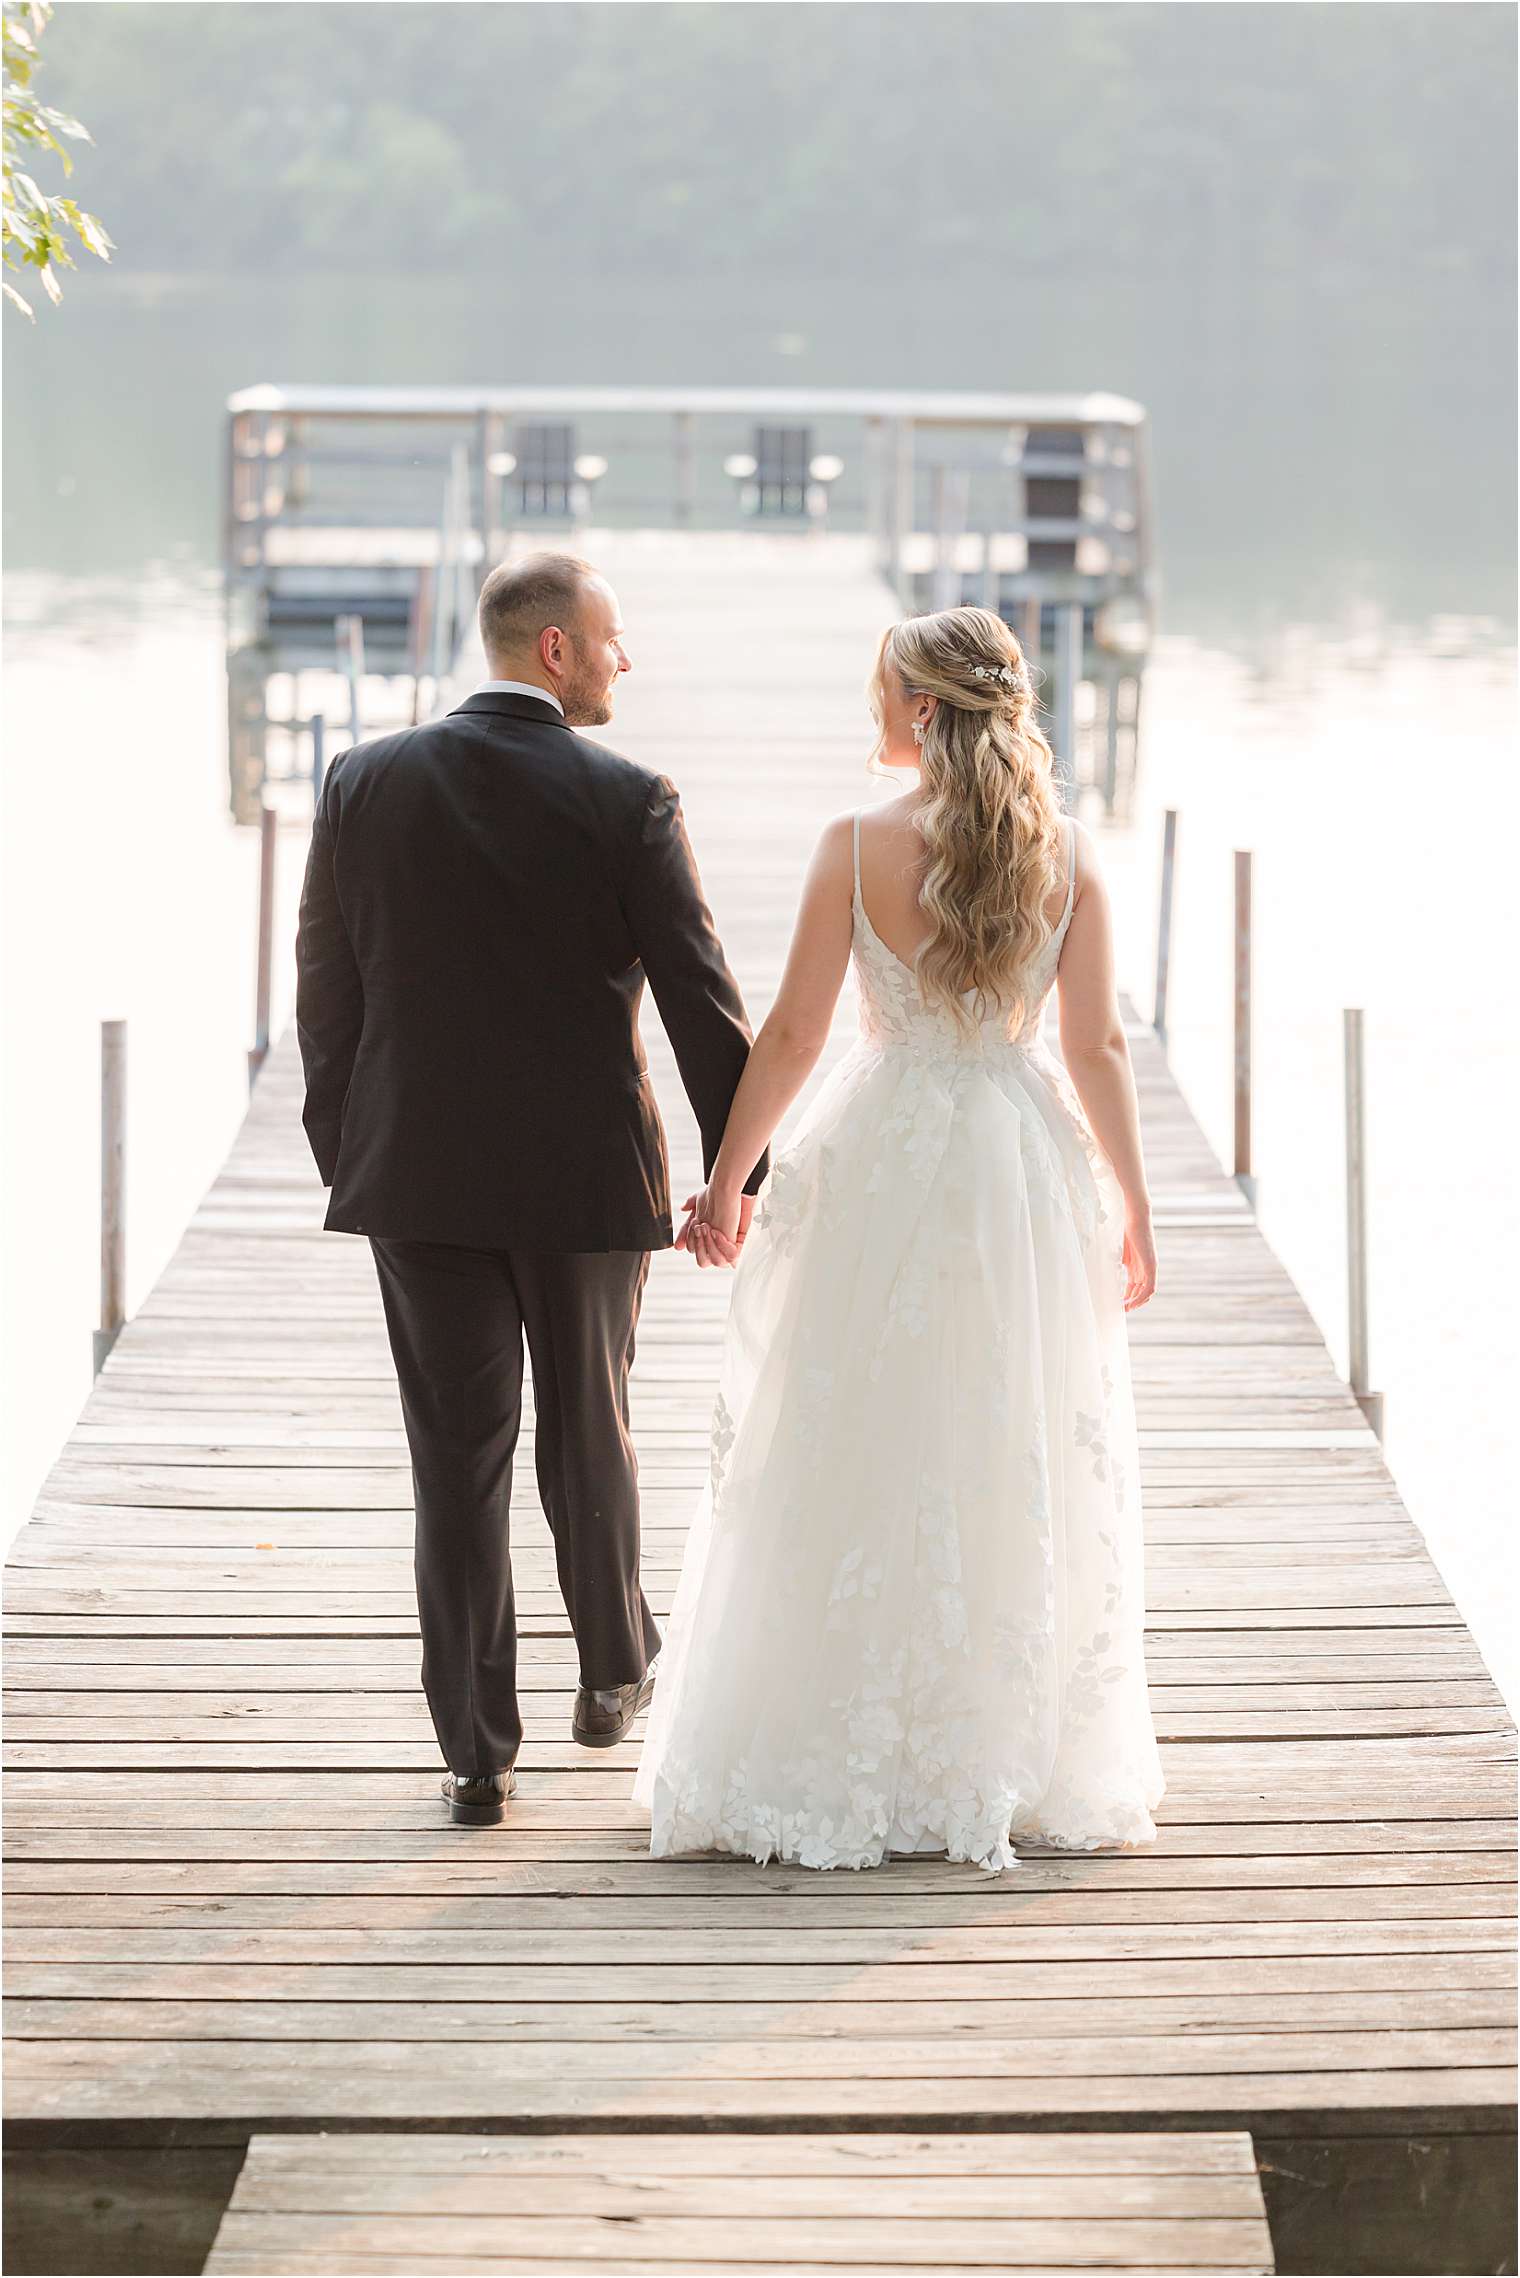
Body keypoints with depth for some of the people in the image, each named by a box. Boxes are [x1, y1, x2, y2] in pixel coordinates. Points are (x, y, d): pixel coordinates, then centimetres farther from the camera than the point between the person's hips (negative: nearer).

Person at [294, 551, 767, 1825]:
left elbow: (325, 989, 4)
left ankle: (477, 1751, 4)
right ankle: (615, 1671, 36)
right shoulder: (628, 801, -10)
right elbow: (702, 1001, -9)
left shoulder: (367, 784, -2)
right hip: (588, 1179, -1)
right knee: (588, 1434, 18)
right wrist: (737, 1171, 1)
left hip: (416, 1179, 2)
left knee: (458, 1457, 5)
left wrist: (344, 1155, 14)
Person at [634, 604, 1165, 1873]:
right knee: (1023, 1470, 11)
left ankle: (841, 1766, 10)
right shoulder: (1067, 854, -2)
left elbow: (794, 1033, -6)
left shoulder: (860, 846, -8)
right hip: (1024, 1164, 2)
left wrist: (727, 1184, 3)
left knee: (854, 1471, 6)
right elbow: (1098, 1048, -1)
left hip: (880, 1164, -2)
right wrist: (1133, 1210, 8)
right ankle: (1015, 1762, 16)